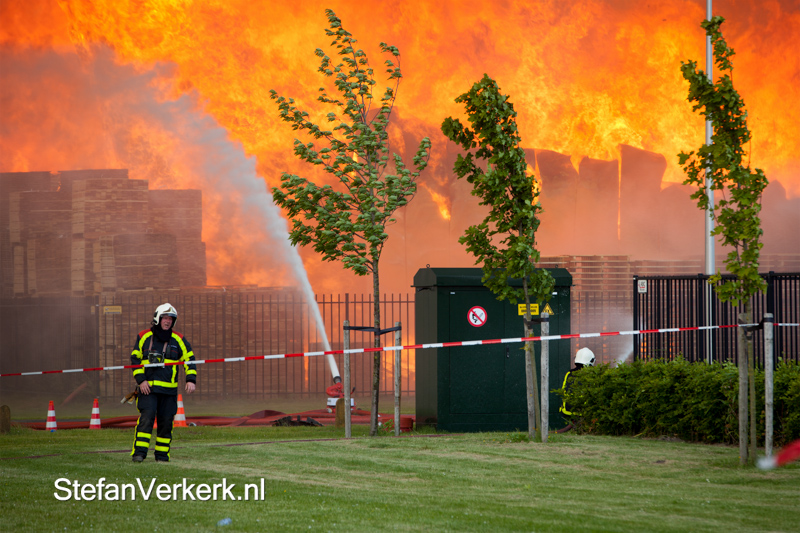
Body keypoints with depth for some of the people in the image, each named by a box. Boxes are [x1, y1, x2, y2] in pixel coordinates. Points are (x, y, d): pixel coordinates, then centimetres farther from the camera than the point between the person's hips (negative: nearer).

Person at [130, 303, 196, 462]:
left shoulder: (178, 340, 8)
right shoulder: (144, 337, 5)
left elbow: (189, 360, 10)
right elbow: (135, 359, 7)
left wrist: (191, 380, -4)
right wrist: (141, 380, -4)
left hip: (169, 389, 2)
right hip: (147, 387, -2)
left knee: (166, 421, 2)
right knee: (146, 417, -15)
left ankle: (162, 454, 12)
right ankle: (139, 452, -17)